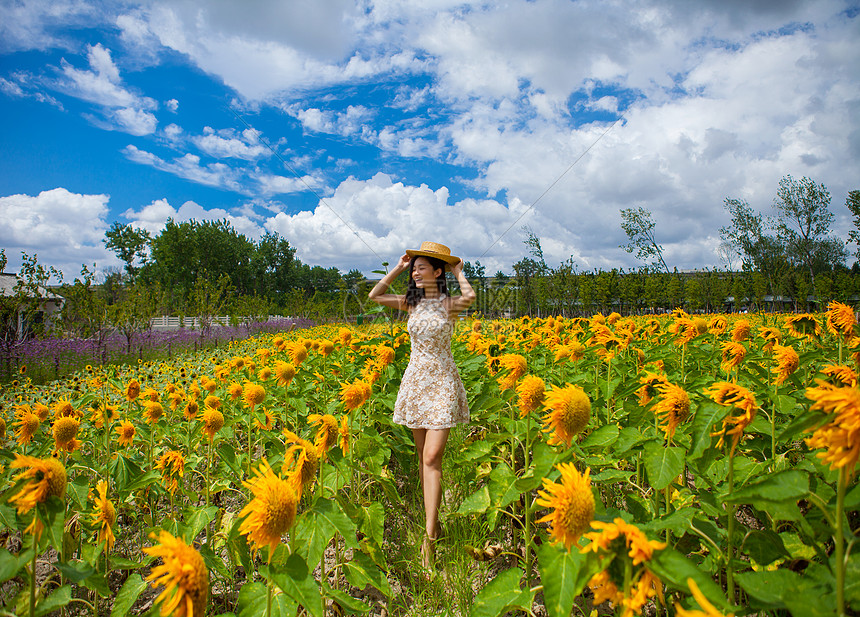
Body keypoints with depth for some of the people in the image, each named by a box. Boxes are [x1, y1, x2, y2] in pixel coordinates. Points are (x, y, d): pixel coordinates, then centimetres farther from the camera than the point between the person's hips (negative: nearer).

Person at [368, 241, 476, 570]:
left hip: (442, 382, -5)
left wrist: (458, 272, -11)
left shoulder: (449, 303, -7)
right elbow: (374, 296, 2)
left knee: (432, 457, -11)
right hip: (416, 379, 5)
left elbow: (470, 297, -29)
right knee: (422, 454, 10)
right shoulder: (412, 302, 7)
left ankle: (429, 536, -7)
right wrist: (398, 268, 2)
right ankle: (432, 519, 25)